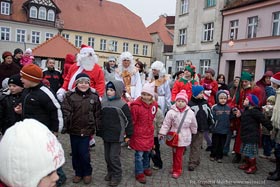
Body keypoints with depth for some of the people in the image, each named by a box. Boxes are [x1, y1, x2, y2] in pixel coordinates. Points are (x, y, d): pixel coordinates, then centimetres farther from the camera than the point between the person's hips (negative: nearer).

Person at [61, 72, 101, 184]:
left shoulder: (94, 97, -1)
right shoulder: (70, 96, -3)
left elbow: (97, 114, 3)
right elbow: (65, 112, -7)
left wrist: (96, 127, 1)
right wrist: (66, 125, -17)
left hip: (86, 130, -1)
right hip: (73, 130, 2)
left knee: (84, 153, 0)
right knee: (75, 153, 14)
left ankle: (87, 173, 24)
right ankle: (78, 173, 33)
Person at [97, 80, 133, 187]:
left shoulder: (122, 105, -12)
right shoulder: (103, 102, 4)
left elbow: (128, 120, -8)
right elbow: (100, 118, 14)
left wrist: (128, 135, -6)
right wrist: (98, 131, 16)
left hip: (116, 136, -6)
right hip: (105, 134, 6)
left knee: (114, 156, -1)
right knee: (107, 156, 15)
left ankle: (117, 175, 17)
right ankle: (110, 172, 34)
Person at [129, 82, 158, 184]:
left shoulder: (154, 104, -4)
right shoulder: (136, 105, -22)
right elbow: (132, 121, -15)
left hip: (149, 133, 6)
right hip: (138, 134, -5)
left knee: (147, 152, 21)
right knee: (139, 154, 4)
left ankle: (146, 167, 43)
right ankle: (139, 173, 21)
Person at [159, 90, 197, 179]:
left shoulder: (190, 113, -7)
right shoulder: (171, 112, -11)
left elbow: (193, 125, 8)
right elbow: (166, 124, -6)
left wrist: (194, 133, 18)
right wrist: (162, 133, -7)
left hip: (183, 137, 0)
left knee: (179, 154, 4)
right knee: (175, 153, 14)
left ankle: (177, 170, 22)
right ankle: (176, 167, 35)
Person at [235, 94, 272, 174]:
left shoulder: (254, 111, -19)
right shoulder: (247, 110, 10)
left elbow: (263, 120, -19)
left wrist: (270, 128, -17)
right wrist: (240, 115, 6)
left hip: (252, 136, -10)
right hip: (246, 135, 10)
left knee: (251, 152, 0)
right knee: (246, 151, 18)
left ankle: (253, 167, 13)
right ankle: (247, 164, 31)